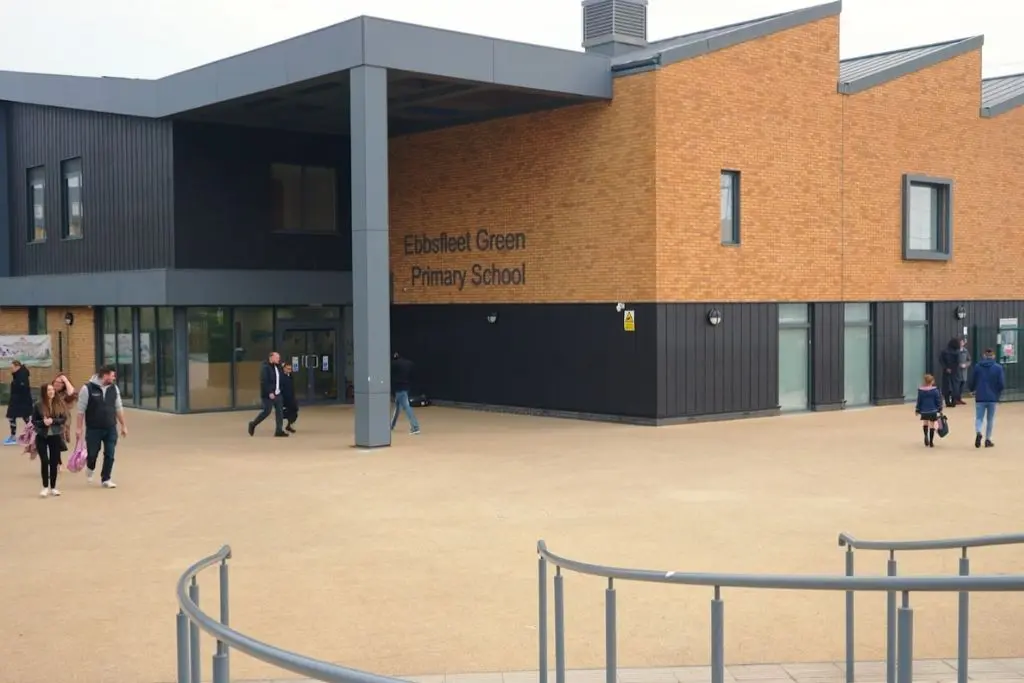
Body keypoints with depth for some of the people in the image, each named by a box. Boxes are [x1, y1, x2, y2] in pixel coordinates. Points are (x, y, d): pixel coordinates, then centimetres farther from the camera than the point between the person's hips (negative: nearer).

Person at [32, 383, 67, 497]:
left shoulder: (60, 403, -2)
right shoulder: (38, 405, -5)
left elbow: (64, 419, -3)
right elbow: (34, 421, -2)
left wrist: (53, 421, -19)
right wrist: (43, 422, -21)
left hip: (56, 436, 2)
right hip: (42, 437, -2)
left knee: (54, 462, 6)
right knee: (44, 461, -5)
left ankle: (53, 487, 17)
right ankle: (45, 487, 5)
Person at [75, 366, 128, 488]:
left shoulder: (114, 388, 3)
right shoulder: (88, 388, -11)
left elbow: (119, 408, 10)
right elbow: (81, 410, -8)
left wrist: (123, 425, 9)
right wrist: (79, 428, -9)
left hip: (111, 429, 4)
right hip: (93, 429, -3)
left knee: (110, 455, 0)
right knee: (92, 453, 5)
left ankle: (105, 479, 13)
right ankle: (90, 468, 39)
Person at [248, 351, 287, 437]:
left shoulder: (277, 367, 11)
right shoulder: (265, 367, -14)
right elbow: (264, 382, -21)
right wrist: (269, 393, -24)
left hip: (277, 393, 8)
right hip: (268, 394, -8)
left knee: (279, 411, 2)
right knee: (267, 411, -2)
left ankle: (279, 430, 5)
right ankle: (253, 424, 19)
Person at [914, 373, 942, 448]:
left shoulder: (920, 390, -5)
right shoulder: (935, 390, -10)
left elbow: (919, 401, 0)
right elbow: (938, 400, -5)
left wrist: (917, 410, 10)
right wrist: (940, 409, 6)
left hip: (924, 411, 2)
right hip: (933, 411, -2)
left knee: (925, 422, 23)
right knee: (932, 425, 5)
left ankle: (926, 436, -1)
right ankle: (931, 442, 5)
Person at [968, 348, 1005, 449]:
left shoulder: (977, 366, -4)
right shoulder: (998, 368, -7)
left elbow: (972, 382, 1)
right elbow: (1002, 384, -9)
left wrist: (972, 390, 23)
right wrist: (998, 393, 12)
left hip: (980, 397, 0)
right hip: (993, 397, 0)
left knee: (979, 418, 7)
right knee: (990, 419, 13)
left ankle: (978, 432, -21)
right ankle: (988, 440, 17)